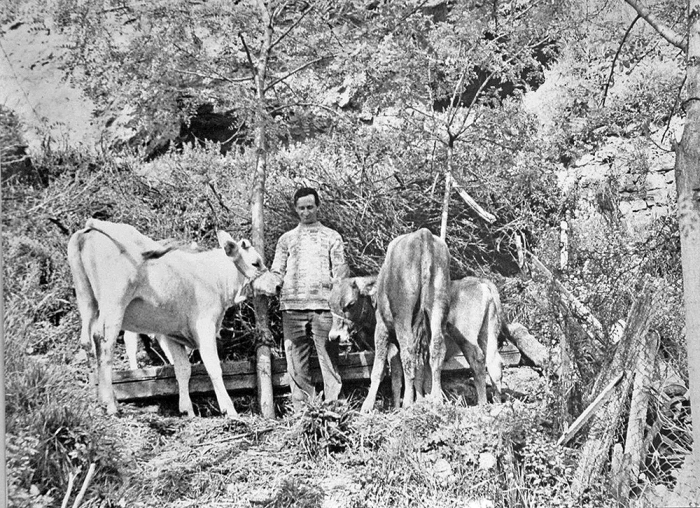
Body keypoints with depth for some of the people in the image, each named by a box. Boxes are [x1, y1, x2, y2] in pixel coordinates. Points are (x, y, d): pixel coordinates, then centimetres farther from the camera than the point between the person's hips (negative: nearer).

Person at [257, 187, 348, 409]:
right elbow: (277, 271, 14)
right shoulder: (287, 239, 20)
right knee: (296, 360, 0)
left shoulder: (332, 237, 14)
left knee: (329, 357, -7)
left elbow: (340, 268, 6)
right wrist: (270, 285, -8)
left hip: (323, 305, -2)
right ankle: (301, 409, 4)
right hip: (292, 305, 2)